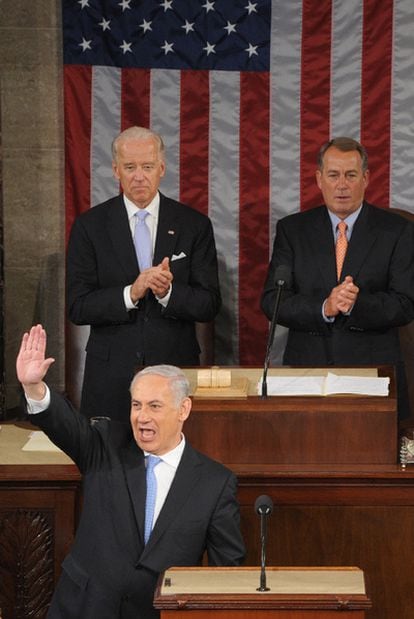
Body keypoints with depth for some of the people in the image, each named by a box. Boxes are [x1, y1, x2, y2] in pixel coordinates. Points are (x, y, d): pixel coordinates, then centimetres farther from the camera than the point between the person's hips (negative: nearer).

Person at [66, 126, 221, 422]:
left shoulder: (195, 225, 3)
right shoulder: (89, 225, 1)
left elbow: (210, 305, 0)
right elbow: (77, 307, -4)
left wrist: (168, 292, -18)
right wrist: (131, 293, -19)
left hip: (176, 369, 1)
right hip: (111, 375, 0)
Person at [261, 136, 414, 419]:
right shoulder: (292, 229, 8)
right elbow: (272, 301, 0)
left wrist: (357, 303, -21)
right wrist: (324, 308, -17)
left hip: (374, 371, -1)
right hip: (307, 369, 1)